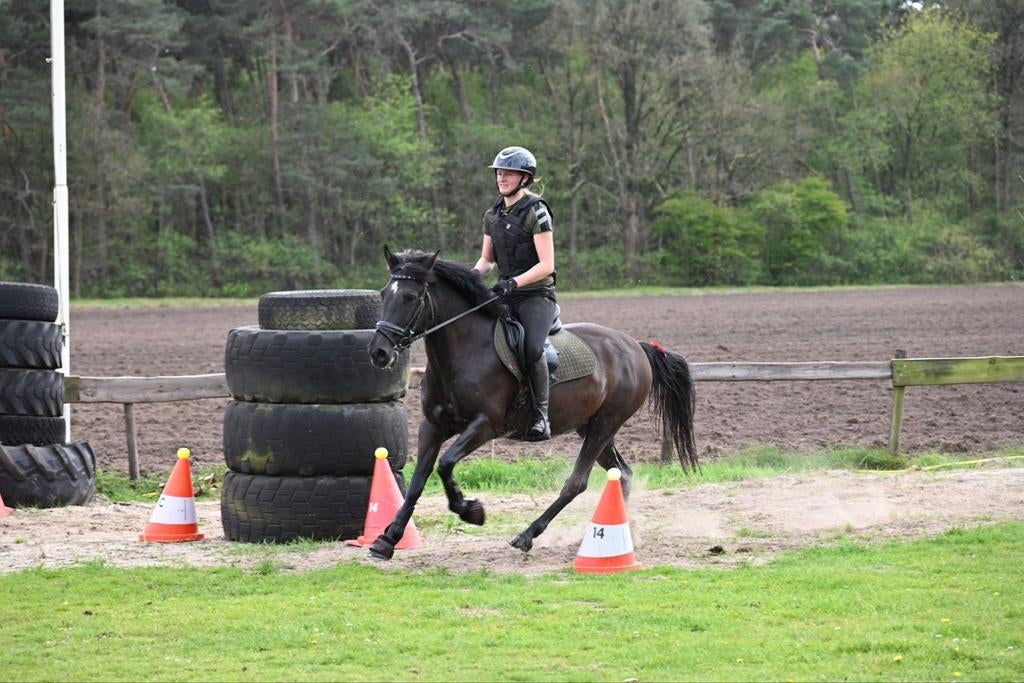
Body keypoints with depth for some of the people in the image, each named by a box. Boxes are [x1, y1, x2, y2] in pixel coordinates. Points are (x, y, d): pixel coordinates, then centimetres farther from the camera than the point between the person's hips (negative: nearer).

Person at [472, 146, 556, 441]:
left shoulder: (535, 212, -9)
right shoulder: (493, 215, 11)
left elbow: (546, 265, -14)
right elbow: (486, 259, 20)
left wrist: (514, 283, -26)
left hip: (536, 295, -7)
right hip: (505, 295, 7)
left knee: (532, 349, -28)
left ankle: (540, 415, -19)